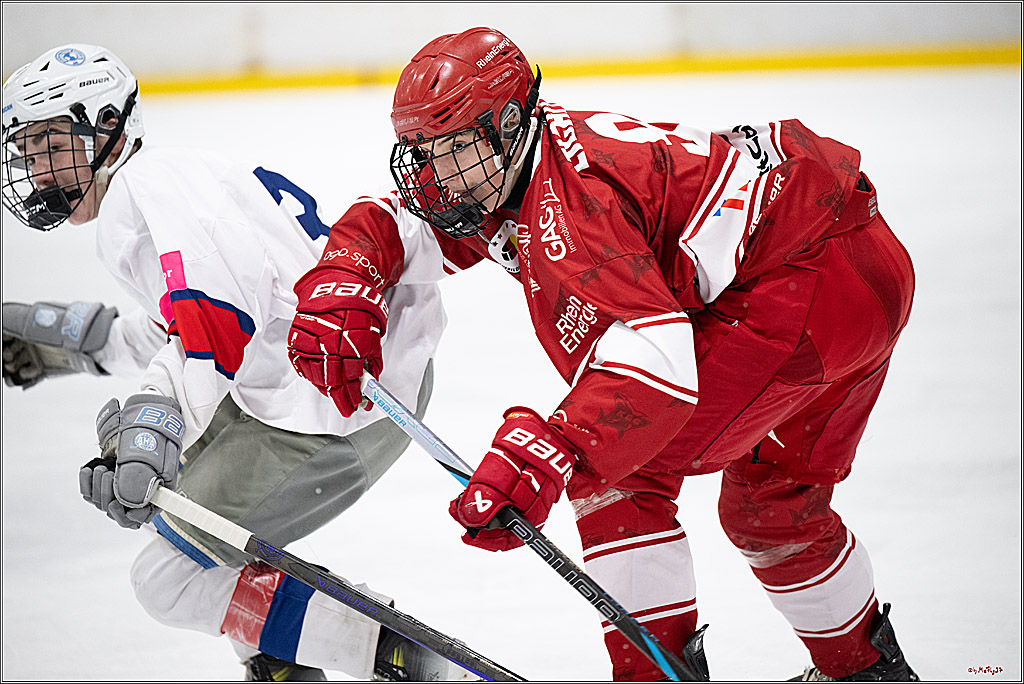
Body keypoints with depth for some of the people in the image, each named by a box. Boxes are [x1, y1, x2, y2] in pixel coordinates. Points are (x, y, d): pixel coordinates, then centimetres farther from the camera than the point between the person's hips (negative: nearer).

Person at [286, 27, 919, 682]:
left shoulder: (567, 198, -25)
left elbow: (658, 355, -35)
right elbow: (387, 224, 9)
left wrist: (549, 452, -45)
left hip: (818, 275, -11)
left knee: (618, 467, -11)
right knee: (770, 502, 27)